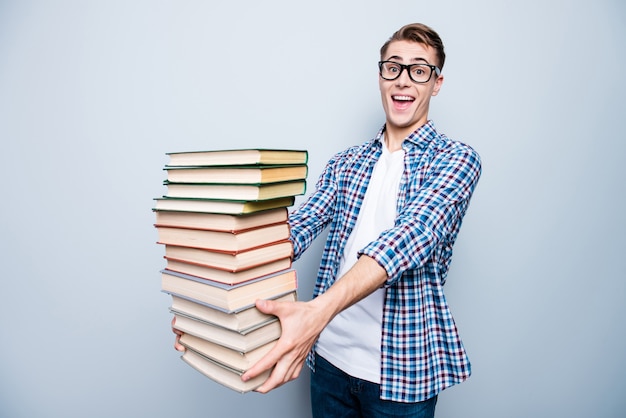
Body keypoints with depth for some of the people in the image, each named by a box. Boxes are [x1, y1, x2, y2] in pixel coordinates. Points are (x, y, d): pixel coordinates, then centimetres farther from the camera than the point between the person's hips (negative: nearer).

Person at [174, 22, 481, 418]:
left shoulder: (457, 159, -8)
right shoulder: (346, 162, 5)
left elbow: (411, 236, -26)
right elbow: (297, 229, -6)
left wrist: (319, 309, -40)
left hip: (402, 368, -3)